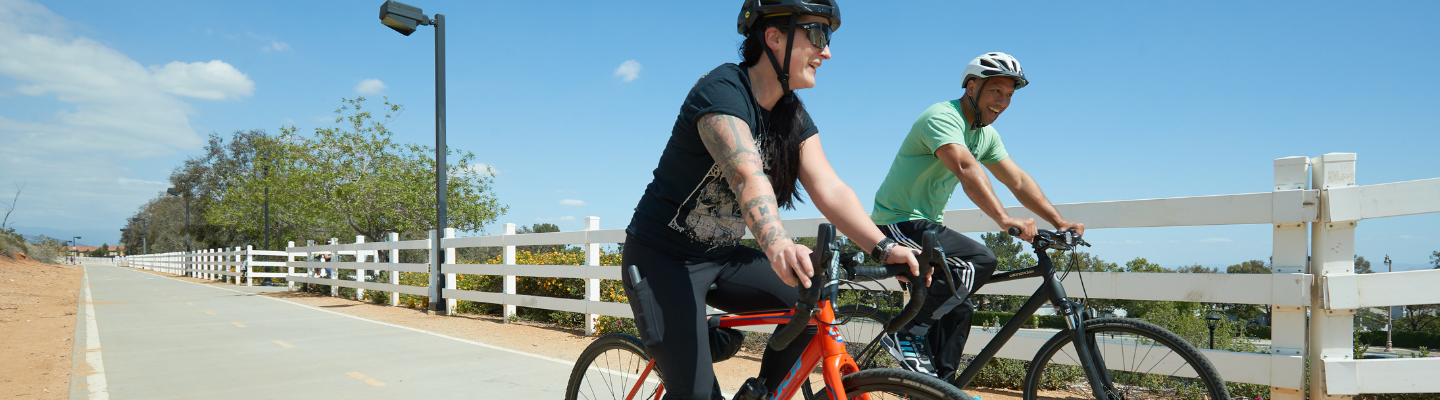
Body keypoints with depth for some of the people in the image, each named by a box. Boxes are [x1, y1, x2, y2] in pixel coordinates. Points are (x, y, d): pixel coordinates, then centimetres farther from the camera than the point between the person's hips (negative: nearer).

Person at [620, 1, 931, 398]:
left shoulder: (793, 116, 1)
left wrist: (883, 247, -26)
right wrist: (777, 244, -56)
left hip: (723, 257, 7)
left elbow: (829, 188, -11)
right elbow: (747, 173, -39)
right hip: (663, 258, -7)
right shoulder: (722, 90, -22)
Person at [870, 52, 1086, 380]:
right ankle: (910, 334, -17)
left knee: (957, 308, 8)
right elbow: (967, 169, -35)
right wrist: (1004, 219, -45)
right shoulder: (942, 117, -19)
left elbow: (1019, 181, 10)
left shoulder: (987, 136, 11)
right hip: (899, 223, -10)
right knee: (980, 261, -26)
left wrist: (1060, 223, -1)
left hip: (926, 225, 10)